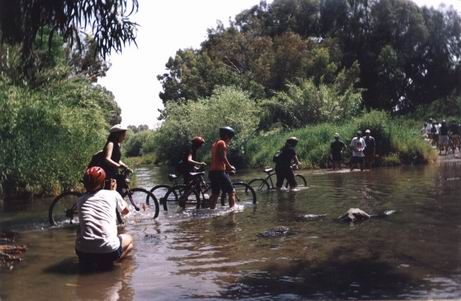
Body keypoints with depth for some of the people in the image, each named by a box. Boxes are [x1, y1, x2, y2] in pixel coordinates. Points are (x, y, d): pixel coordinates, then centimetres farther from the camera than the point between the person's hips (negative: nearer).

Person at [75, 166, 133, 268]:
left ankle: (88, 261, 13)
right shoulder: (112, 194, 8)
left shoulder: (80, 200, 15)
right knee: (128, 238, 30)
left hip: (83, 252, 3)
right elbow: (125, 211, 28)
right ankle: (107, 262, 3)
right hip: (108, 250, -3)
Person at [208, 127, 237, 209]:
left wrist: (227, 167, 23)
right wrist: (230, 167, -4)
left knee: (215, 194, 15)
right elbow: (223, 157, -16)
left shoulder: (215, 143, 21)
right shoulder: (222, 143, -7)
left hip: (212, 172, 9)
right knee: (231, 192, -4)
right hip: (219, 171, -9)